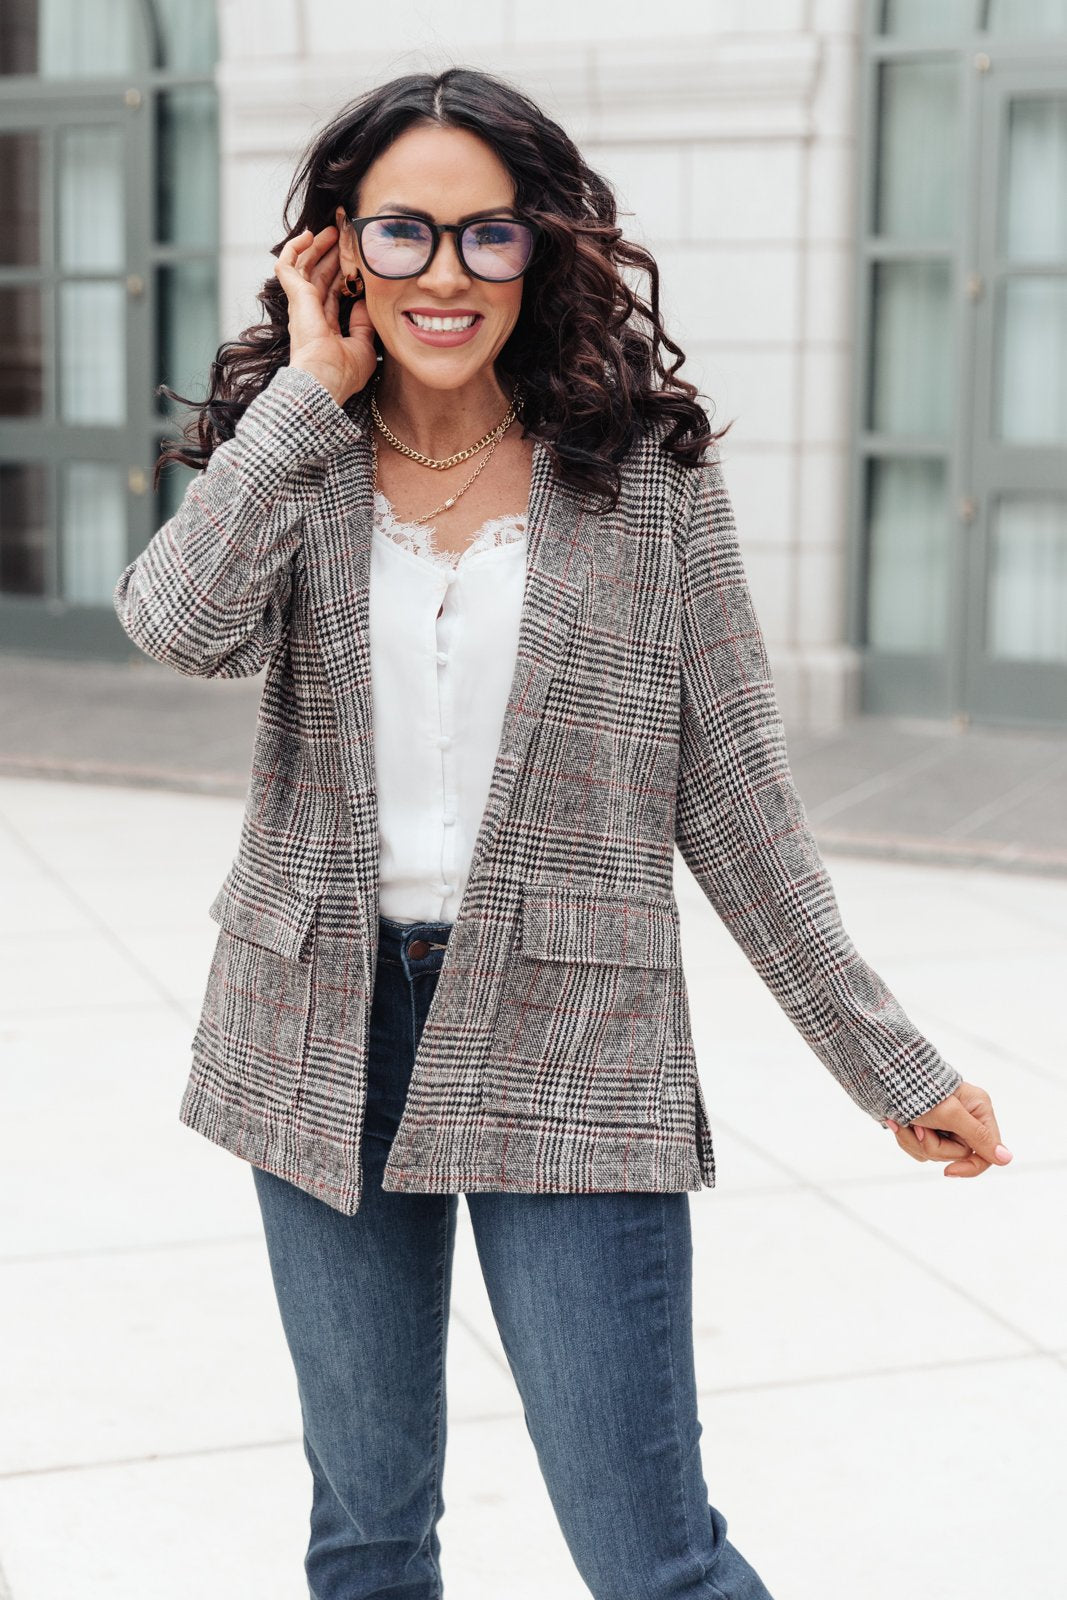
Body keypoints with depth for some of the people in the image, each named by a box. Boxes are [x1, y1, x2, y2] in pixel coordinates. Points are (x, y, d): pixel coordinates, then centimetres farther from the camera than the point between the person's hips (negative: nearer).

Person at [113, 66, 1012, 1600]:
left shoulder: (648, 467, -3)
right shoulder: (291, 460, 2)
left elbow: (731, 790, -1)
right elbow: (183, 623, -20)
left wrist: (890, 1063, -1)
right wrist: (313, 387, -11)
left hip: (571, 1047, -2)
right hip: (325, 1035, 3)